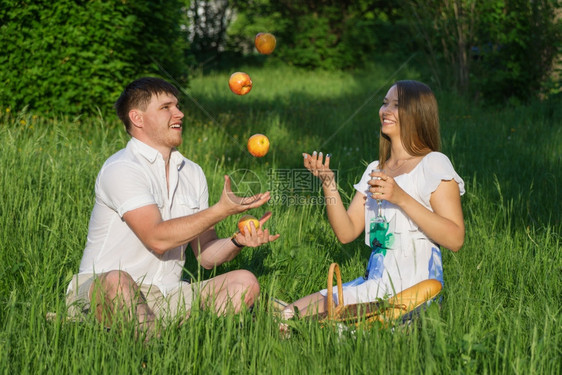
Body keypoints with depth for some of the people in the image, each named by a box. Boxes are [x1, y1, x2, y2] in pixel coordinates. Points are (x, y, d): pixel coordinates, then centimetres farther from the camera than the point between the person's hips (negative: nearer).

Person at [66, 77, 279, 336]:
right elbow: (157, 239, -22)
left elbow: (206, 255, 11)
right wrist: (222, 210, -20)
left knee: (244, 282, -11)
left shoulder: (192, 173, 13)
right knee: (117, 281, -40)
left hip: (167, 295, 7)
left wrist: (236, 242, -11)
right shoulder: (121, 169, -10)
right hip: (102, 291, -7)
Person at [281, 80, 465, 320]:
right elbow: (346, 233, 9)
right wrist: (328, 183, -4)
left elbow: (455, 239, -14)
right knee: (288, 313, -7)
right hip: (374, 281, 7)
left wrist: (401, 198, -20)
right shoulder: (375, 170, 18)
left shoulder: (433, 165, -4)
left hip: (410, 288, -7)